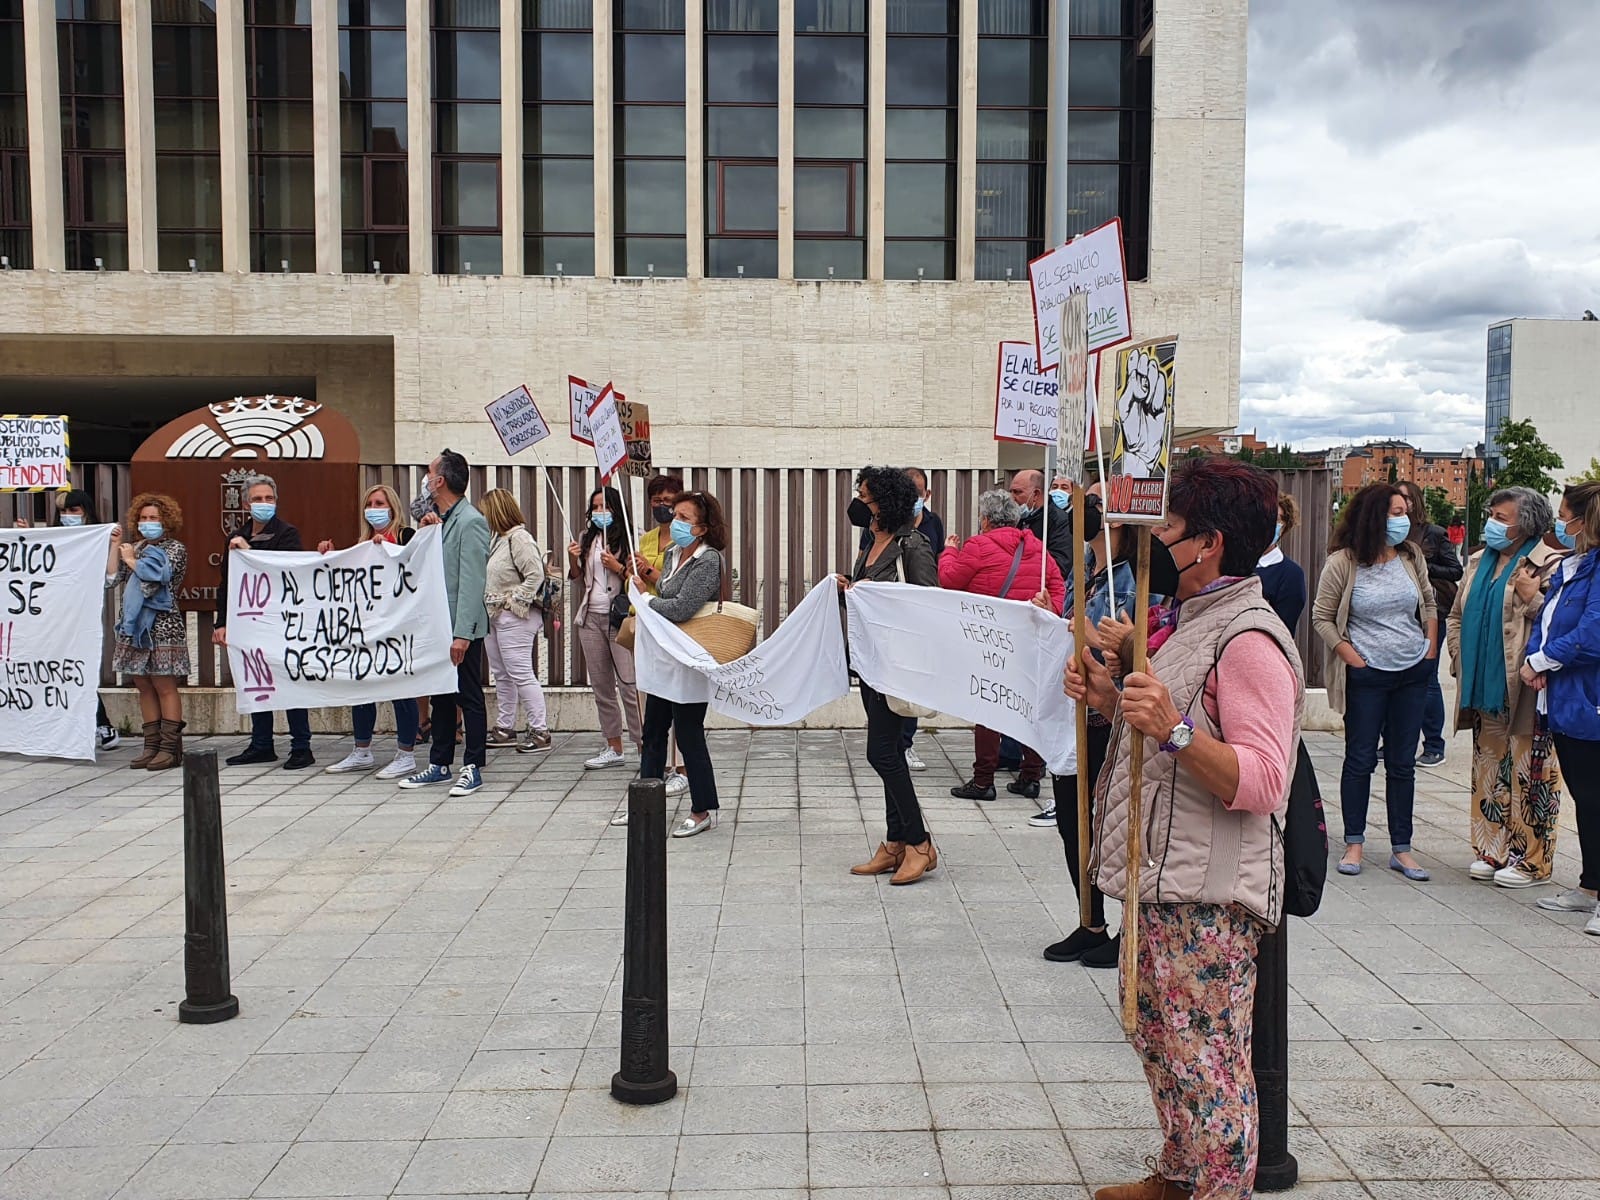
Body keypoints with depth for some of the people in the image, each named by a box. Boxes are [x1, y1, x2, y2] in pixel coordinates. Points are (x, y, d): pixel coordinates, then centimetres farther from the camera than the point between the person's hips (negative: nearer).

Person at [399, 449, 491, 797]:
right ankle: (440, 764, 24)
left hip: (462, 627, -9)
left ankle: (473, 768, 8)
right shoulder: (439, 519, 15)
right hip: (439, 624, 9)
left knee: (469, 698, 0)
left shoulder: (470, 522, -14)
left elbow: (472, 582, -19)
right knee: (441, 697, 15)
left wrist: (462, 633, -23)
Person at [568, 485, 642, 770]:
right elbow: (577, 576, 20)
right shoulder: (588, 539, 12)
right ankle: (614, 748, 18)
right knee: (601, 685, 10)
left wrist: (617, 567, -20)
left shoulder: (629, 539, -5)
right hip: (591, 617, 7)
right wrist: (572, 558, 2)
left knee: (629, 684, -12)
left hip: (620, 618, -6)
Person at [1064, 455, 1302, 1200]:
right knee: (1161, 1040, 22)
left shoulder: (1249, 641, -18)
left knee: (1208, 1061, -1)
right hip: (1161, 878, 11)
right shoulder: (1194, 621, 15)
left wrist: (1174, 728, -37)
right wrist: (1112, 700, 8)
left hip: (1208, 894, -11)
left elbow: (1261, 780, -25)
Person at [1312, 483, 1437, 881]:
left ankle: (1401, 848, 17)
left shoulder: (1411, 555, 3)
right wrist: (1351, 656, -10)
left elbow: (1429, 602, 16)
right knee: (1360, 760, 4)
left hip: (1413, 672, 4)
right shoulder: (1343, 562, -10)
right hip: (1367, 675, -4)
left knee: (1402, 763, 9)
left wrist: (1431, 647, 8)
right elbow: (1321, 617, -5)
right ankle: (1353, 843, 16)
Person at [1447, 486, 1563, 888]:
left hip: (1523, 690, -7)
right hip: (1485, 689, 7)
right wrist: (1460, 661, 14)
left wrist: (1531, 597, -24)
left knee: (1529, 775, -1)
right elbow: (1457, 615, 23)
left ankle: (1532, 860, 9)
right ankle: (1494, 851, 23)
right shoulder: (1480, 561, 15)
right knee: (1490, 770, 13)